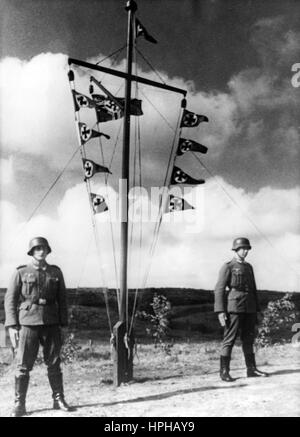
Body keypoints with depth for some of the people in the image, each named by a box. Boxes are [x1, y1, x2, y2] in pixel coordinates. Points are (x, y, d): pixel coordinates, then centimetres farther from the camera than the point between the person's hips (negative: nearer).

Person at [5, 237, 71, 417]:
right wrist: (12, 325, -6)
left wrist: (63, 324, 5)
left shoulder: (55, 272, 10)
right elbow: (10, 299, 2)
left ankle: (59, 400, 17)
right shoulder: (21, 272, 4)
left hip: (51, 323, 2)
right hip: (28, 322, -2)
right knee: (23, 365, 0)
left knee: (54, 363, 7)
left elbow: (62, 299, 11)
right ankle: (19, 404, 10)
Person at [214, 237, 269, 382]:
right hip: (234, 307, -6)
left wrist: (256, 310, 15)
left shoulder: (248, 267, 17)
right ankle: (224, 371, 2)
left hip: (249, 308, 7)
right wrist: (220, 312, -15)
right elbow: (219, 290, -8)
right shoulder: (227, 267, -3)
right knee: (229, 339, -4)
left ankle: (252, 370, 15)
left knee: (249, 339, 9)